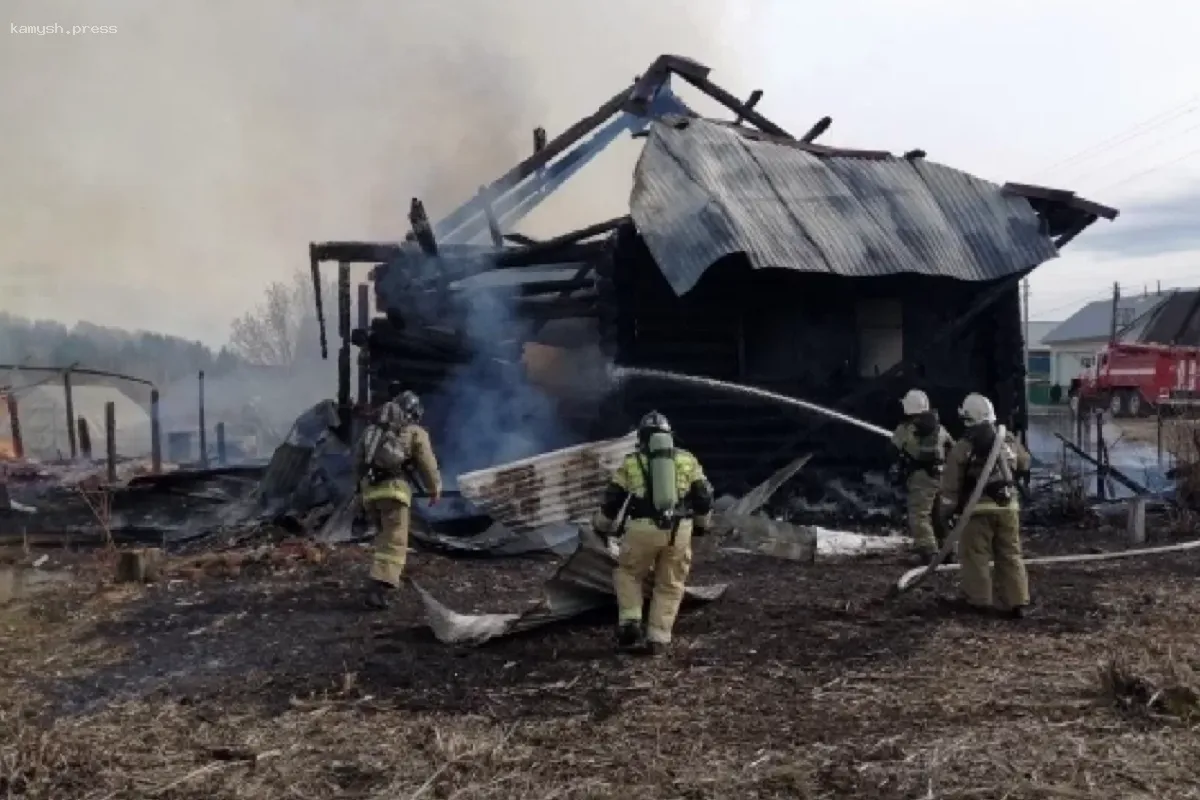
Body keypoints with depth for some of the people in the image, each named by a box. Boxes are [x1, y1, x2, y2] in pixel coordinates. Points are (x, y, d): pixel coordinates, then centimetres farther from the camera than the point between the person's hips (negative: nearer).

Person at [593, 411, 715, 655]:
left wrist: (603, 527, 30)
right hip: (679, 530, 1)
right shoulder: (687, 460, 13)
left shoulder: (631, 463, 10)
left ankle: (630, 623, 7)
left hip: (643, 528, -1)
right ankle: (657, 640, 12)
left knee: (628, 573, 21)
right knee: (669, 585, 14)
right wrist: (701, 525, 31)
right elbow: (704, 497, 14)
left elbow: (611, 499, 14)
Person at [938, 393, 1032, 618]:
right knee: (1010, 555, 10)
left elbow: (951, 483, -8)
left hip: (979, 507, -4)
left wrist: (947, 510, 1)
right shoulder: (1008, 440, 5)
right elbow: (1024, 465, 18)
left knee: (975, 554, 5)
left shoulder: (963, 446, -9)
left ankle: (978, 600, 7)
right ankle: (1018, 602, 9)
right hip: (1008, 505, 4)